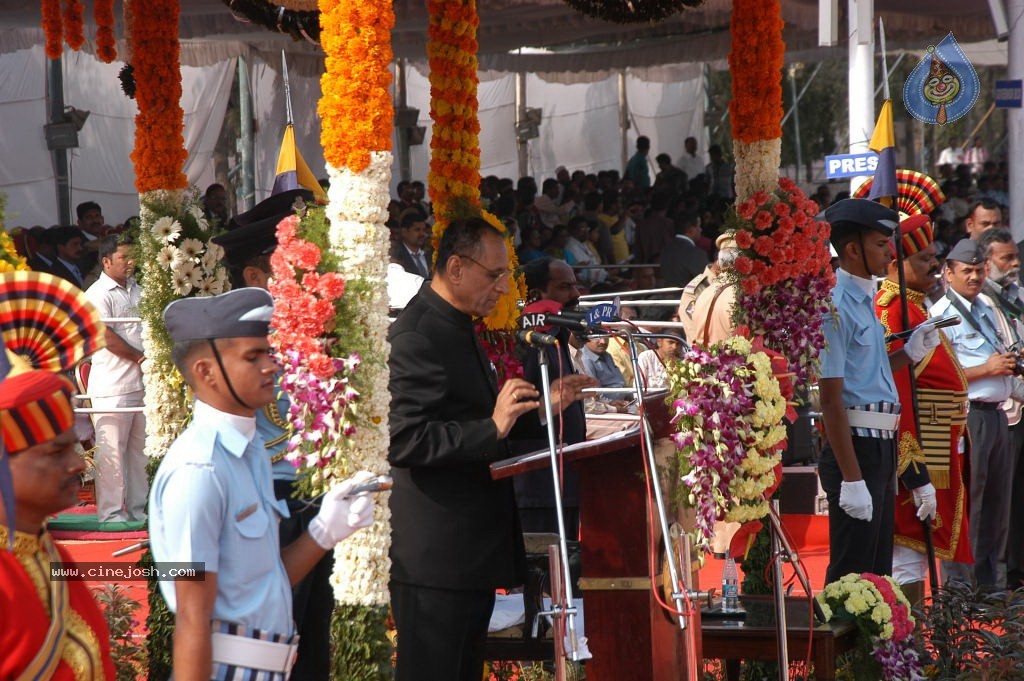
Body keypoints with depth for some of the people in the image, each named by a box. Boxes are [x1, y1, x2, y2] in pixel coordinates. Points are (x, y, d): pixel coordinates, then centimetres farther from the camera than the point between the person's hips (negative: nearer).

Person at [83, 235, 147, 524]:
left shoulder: (137, 291, 17)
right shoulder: (98, 294, -8)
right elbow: (106, 336, -17)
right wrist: (139, 358, -9)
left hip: (141, 381, 8)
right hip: (112, 387, -8)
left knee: (140, 448, 11)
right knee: (112, 449, -6)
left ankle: (138, 508, 19)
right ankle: (110, 511, -1)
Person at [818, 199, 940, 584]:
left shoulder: (864, 300, 15)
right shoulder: (836, 307, -15)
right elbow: (831, 397, -19)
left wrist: (911, 352, 10)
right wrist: (851, 479, -22)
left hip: (881, 447, 10)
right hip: (856, 447, -10)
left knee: (878, 571, 14)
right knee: (851, 576, -7)